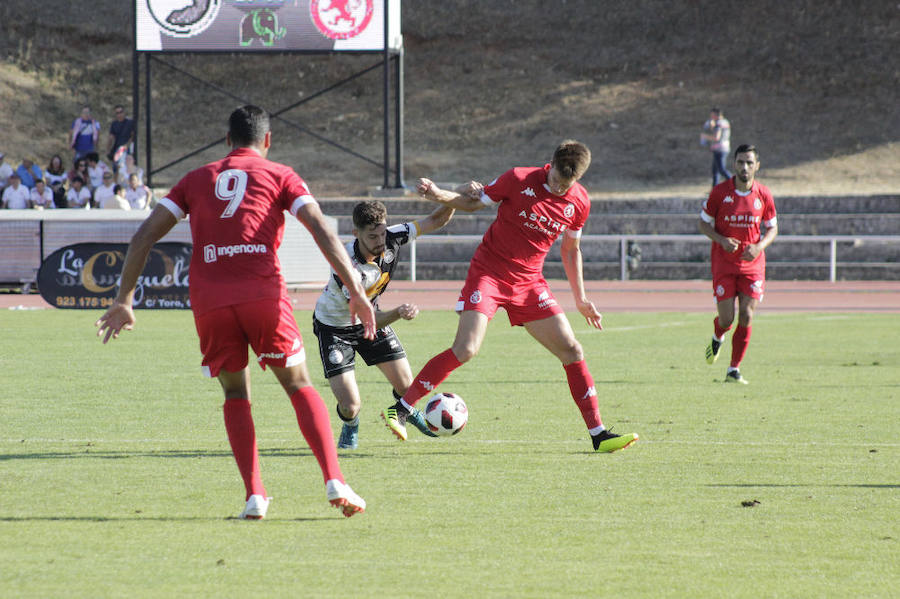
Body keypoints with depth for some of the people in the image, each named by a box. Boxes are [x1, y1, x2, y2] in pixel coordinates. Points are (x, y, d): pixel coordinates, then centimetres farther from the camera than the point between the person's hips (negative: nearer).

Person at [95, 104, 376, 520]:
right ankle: (334, 481, -6)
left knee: (235, 395, 18)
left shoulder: (196, 180, 21)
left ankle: (254, 495, 3)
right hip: (264, 294, -2)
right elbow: (323, 232, 1)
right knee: (300, 386, 11)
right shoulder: (279, 176, 14)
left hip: (209, 301, 2)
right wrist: (357, 294, -1)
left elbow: (144, 236, 15)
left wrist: (124, 299, 16)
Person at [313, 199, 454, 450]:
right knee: (350, 406, -14)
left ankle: (407, 411, 41)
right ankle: (350, 426, 26)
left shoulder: (392, 238, -21)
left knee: (406, 386, 1)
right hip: (333, 325, -5)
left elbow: (436, 220, -9)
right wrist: (399, 313, -54)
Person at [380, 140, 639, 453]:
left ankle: (598, 435, 5)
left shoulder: (579, 203, 0)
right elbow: (473, 202, 1)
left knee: (571, 350, -3)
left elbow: (570, 249, 16)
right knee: (466, 349, -20)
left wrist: (580, 299, 17)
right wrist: (438, 194, -17)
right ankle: (401, 410, -10)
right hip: (488, 272, -4)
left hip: (529, 283, 4)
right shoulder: (519, 180, -12)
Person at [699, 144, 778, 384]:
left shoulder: (764, 195, -1)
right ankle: (717, 338, 32)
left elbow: (772, 228, 9)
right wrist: (721, 240, -16)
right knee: (726, 319, -6)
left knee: (746, 316, -7)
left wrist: (760, 246, -11)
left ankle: (734, 370, 3)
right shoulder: (720, 192, -7)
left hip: (752, 263, 1)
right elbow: (704, 223, 2)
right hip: (724, 263, -1)